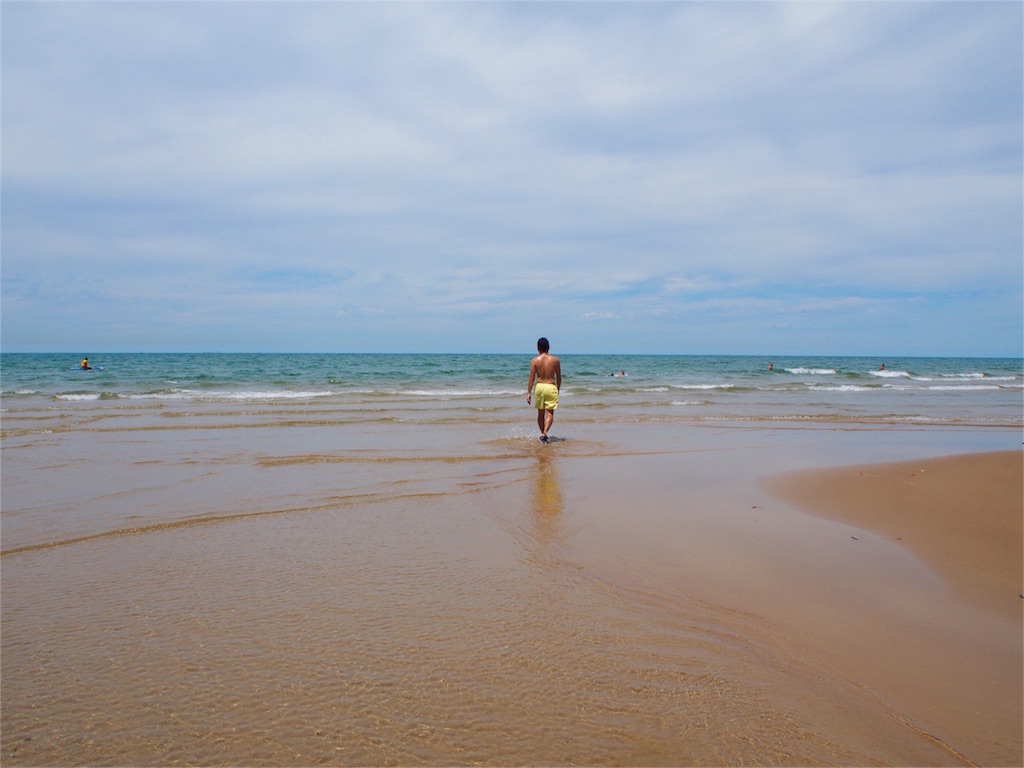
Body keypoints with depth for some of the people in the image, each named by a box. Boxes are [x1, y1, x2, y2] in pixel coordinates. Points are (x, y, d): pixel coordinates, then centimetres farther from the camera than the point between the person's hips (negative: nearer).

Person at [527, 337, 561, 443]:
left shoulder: (534, 361, -2)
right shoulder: (555, 360, 0)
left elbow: (532, 378, -5)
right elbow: (559, 378, 6)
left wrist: (529, 392, -2)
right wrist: (558, 390, 19)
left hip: (539, 387, 1)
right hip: (551, 387, -1)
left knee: (540, 413, 15)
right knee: (550, 413, -1)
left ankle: (543, 434, 25)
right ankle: (545, 433, -20)